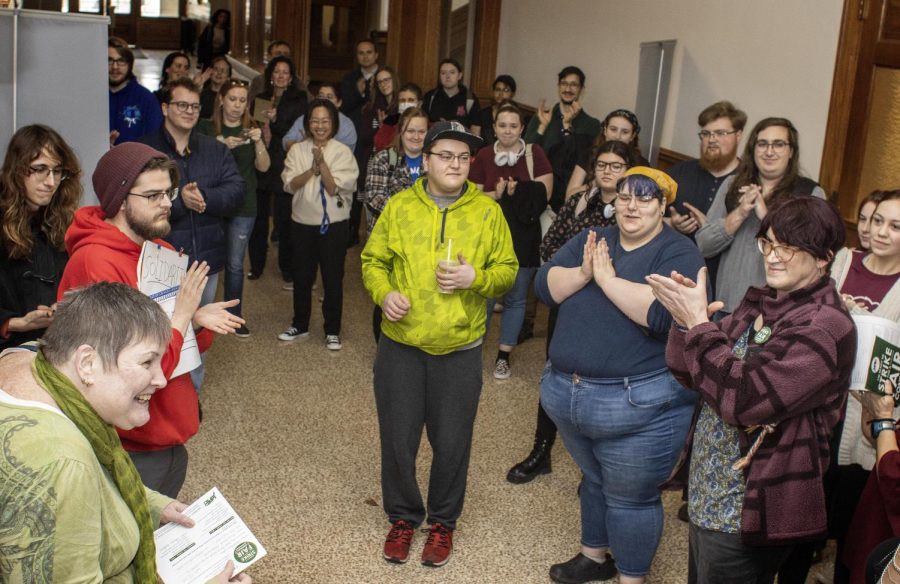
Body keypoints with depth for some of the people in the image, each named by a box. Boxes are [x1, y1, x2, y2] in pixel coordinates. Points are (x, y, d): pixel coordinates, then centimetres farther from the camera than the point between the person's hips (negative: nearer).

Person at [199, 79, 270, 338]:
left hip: (243, 206, 1)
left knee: (235, 264, 2)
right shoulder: (206, 128, 2)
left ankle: (234, 316, 13)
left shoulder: (251, 130, 8)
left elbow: (264, 166, -1)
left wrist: (258, 142, -17)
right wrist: (224, 146, -22)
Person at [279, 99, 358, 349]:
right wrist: (313, 168, -20)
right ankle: (300, 325, 30)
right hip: (302, 222, 3)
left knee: (333, 278, 3)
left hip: (334, 224, -3)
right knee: (302, 276, 13)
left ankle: (332, 330, 17)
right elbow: (290, 184, -8)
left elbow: (335, 188, -12)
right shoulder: (297, 150, 3)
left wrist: (322, 163, -21)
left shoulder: (343, 152, -6)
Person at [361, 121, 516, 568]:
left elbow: (507, 271, 2)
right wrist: (384, 293, -14)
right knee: (398, 439, 10)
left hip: (460, 350, 0)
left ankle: (443, 521, 32)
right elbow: (373, 261, 5)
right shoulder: (399, 207, -1)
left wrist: (476, 278, -18)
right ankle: (403, 516, 33)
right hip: (400, 346, 1)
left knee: (451, 443, 9)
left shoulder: (488, 211, -2)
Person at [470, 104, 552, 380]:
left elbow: (544, 193, -6)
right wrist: (496, 194, -18)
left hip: (523, 238, 0)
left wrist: (514, 192, -15)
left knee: (516, 298, 9)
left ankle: (504, 355, 22)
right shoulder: (483, 156, 1)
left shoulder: (534, 153, -2)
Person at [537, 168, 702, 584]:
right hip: (565, 391, 6)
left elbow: (664, 314, -28)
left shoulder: (679, 253, -11)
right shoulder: (591, 238, 8)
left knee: (630, 497, 8)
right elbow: (545, 286, 0)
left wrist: (608, 278, -21)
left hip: (638, 404, -6)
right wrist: (584, 273, -17)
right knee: (594, 480, 25)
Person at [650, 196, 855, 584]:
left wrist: (699, 324, -25)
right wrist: (686, 321, -13)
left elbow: (747, 398, -30)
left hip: (745, 513, -8)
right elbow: (692, 376, 5)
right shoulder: (761, 303, 4)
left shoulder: (825, 328, -21)